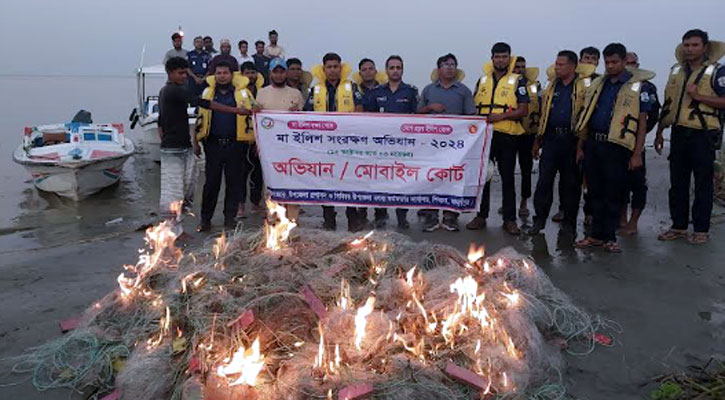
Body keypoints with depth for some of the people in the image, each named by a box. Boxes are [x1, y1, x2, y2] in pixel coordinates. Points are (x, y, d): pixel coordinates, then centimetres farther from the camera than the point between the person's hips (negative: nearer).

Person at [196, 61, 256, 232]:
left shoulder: (243, 93, 3)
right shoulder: (207, 93, 10)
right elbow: (201, 117, 16)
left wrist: (252, 142, 1)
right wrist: (198, 141, 11)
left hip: (235, 144, -1)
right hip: (213, 144, 1)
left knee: (234, 182, 5)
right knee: (211, 182, 4)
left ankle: (230, 217, 17)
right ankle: (205, 218, 13)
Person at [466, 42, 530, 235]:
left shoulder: (517, 81, 1)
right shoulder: (483, 80, 13)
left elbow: (523, 110, -6)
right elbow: (474, 107, 19)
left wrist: (501, 116, -18)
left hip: (507, 136, -3)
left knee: (508, 178, 3)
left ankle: (509, 220, 10)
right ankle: (481, 216, 17)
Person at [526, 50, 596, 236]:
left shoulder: (584, 87, -1)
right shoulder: (552, 86, 13)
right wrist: (538, 139, 14)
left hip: (572, 140, -3)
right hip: (551, 138, 3)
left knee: (571, 183, 6)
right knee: (544, 180, 0)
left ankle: (569, 222, 16)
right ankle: (539, 219, 7)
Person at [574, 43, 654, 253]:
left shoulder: (638, 86, -1)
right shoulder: (597, 85, 13)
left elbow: (642, 121, -3)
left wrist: (637, 154, -9)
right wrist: (580, 146, 13)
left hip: (617, 147, -4)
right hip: (593, 144, 5)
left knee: (613, 194, 2)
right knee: (595, 192, 10)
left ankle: (609, 237, 13)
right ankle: (596, 234, 20)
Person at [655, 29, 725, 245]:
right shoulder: (676, 71, 13)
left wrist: (698, 96, -19)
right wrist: (659, 132, 15)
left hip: (703, 135, -5)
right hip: (679, 134, 5)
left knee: (703, 184, 2)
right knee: (677, 183, 9)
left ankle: (701, 230, 10)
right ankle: (678, 226, 19)